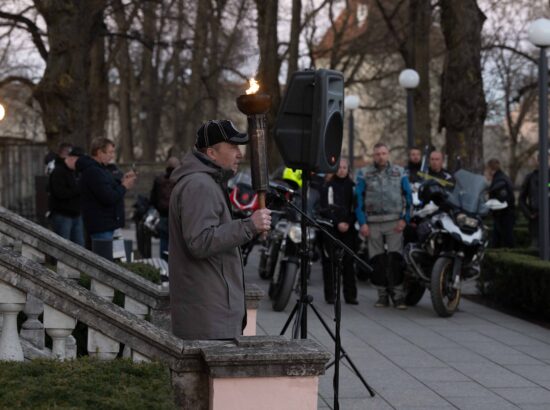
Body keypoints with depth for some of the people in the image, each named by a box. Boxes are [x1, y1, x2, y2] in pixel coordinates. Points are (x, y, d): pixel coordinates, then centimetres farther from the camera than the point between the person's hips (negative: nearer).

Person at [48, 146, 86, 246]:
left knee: (79, 246, 8)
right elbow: (60, 193, -22)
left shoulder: (74, 172, 16)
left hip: (76, 215, 9)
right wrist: (79, 189, -18)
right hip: (62, 215, -9)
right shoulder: (58, 172, -12)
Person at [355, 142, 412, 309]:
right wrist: (362, 223, -3)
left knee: (395, 258, -9)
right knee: (377, 260, 2)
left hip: (394, 222, -1)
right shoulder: (365, 175, 8)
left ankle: (398, 295, -7)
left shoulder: (399, 173, 9)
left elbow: (408, 196, 9)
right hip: (373, 223, 1)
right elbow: (359, 199, 6)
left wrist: (404, 219, -2)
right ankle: (382, 294, 10)